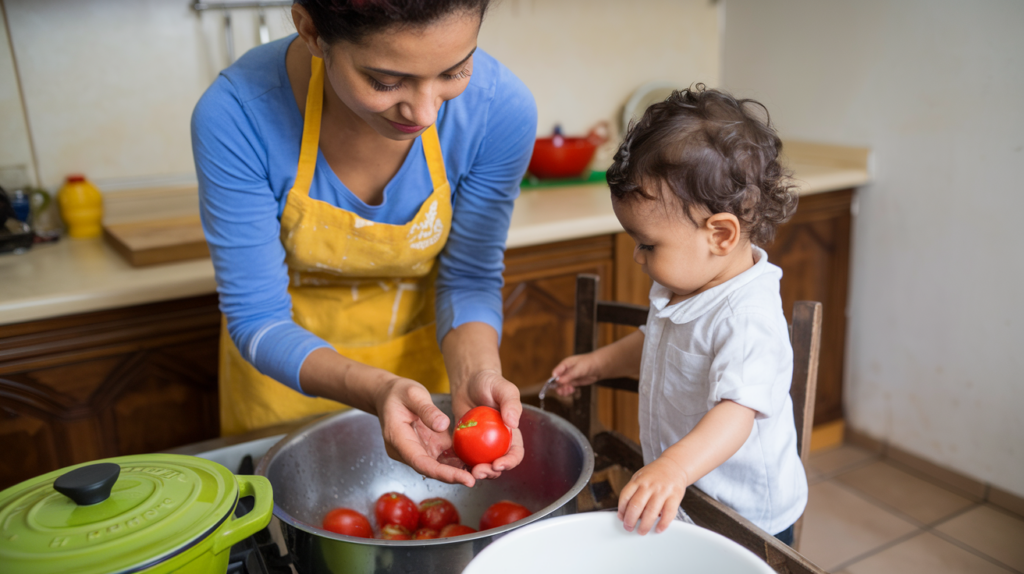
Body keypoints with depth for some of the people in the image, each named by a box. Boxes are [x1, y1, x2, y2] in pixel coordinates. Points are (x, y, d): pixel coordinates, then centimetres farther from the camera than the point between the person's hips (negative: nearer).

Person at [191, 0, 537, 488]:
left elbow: (469, 279, -14)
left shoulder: (501, 108, -28)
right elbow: (257, 319, -24)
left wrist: (474, 374, -34)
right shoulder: (236, 115, -32)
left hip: (426, 353, 2)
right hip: (287, 364, -1)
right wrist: (375, 390, -42)